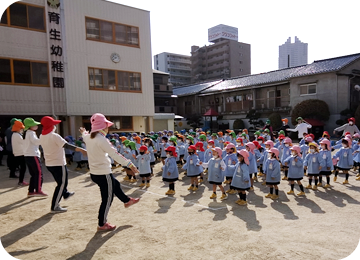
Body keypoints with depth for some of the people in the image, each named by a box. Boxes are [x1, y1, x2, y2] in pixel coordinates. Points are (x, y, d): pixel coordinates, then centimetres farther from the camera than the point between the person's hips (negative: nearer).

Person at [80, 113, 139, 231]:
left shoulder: (88, 137, 3)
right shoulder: (101, 139, -23)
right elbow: (115, 154, -28)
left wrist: (84, 132, 52)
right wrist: (129, 164, -28)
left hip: (94, 173, 10)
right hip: (103, 174, -10)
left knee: (116, 184, 29)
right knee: (107, 199, 6)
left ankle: (127, 200, 50)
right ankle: (102, 224, 21)